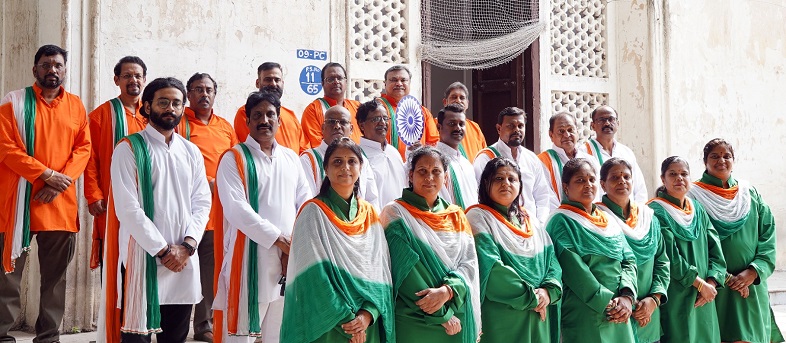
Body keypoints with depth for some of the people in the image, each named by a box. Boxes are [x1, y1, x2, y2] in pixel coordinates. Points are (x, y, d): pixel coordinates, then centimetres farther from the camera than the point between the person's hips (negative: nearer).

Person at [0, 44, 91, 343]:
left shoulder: (75, 105, 11)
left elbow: (83, 148, 7)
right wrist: (46, 174, -15)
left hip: (61, 204, 3)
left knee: (55, 275, 8)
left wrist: (62, 180, -9)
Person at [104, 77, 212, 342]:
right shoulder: (129, 149, -3)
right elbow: (128, 209, -10)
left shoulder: (191, 152, 13)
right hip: (143, 257, -4)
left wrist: (187, 246, -7)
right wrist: (163, 250, -12)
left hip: (184, 260, 5)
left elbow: (202, 203, 9)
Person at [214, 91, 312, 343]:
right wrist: (279, 239, -13)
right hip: (250, 257, -5)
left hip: (290, 260, 5)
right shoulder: (234, 158, -1)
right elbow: (236, 208, -12)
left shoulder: (291, 158, 15)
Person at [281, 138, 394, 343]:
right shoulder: (313, 212, -6)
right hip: (327, 326, -4)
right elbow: (315, 275, -14)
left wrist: (368, 313, -12)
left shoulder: (370, 215, 8)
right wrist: (346, 319, -17)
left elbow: (381, 271, 3)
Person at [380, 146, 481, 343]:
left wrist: (447, 291, -18)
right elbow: (406, 267, -12)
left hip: (457, 318, 4)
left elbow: (470, 261, 1)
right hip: (413, 321, -4)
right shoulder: (395, 213, -4)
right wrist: (442, 315, -15)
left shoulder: (457, 217, 11)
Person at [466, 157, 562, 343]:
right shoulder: (478, 218, -5)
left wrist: (549, 291, -11)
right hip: (499, 319, -6)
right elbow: (492, 268, -15)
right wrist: (530, 297, -13)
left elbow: (553, 263, 9)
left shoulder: (532, 224, 15)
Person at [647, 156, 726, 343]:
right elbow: (669, 256, -14)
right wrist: (700, 284, -12)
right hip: (674, 298, -6)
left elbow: (716, 251, 6)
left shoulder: (698, 210, 13)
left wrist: (711, 283, -9)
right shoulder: (657, 211, -6)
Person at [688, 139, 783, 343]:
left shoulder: (750, 193, 10)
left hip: (751, 286, 4)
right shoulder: (695, 195, -3)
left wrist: (752, 272, -9)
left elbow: (768, 234, 5)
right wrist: (724, 277, -13)